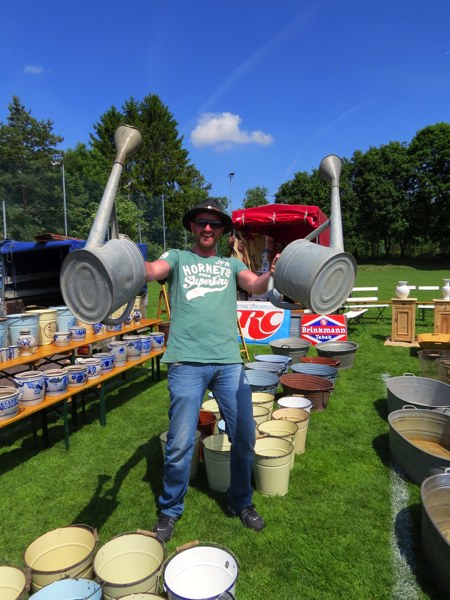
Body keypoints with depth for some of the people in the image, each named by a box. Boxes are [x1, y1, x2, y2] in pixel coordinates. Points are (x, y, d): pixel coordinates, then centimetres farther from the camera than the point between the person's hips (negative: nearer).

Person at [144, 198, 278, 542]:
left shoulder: (231, 264, 17)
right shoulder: (178, 258, 12)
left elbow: (255, 285, -2)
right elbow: (153, 271, -9)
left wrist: (273, 273, -25)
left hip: (230, 362, 3)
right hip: (187, 362, -2)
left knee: (244, 437, 8)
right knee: (181, 443, 2)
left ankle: (241, 502, 33)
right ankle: (170, 510, 28)